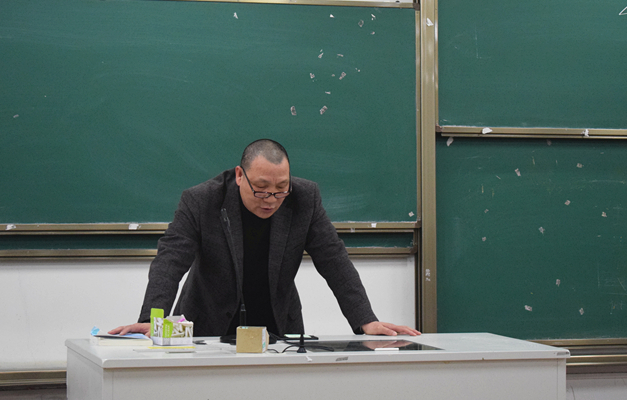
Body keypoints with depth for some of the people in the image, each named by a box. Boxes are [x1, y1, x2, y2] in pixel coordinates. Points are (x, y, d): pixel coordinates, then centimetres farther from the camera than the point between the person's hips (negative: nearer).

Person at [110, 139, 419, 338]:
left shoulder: (304, 198, -7)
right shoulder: (200, 202, -14)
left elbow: (335, 262, -6)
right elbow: (169, 262, -20)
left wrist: (366, 322, -16)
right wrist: (151, 320, -37)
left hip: (278, 329, 2)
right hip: (209, 331, -2)